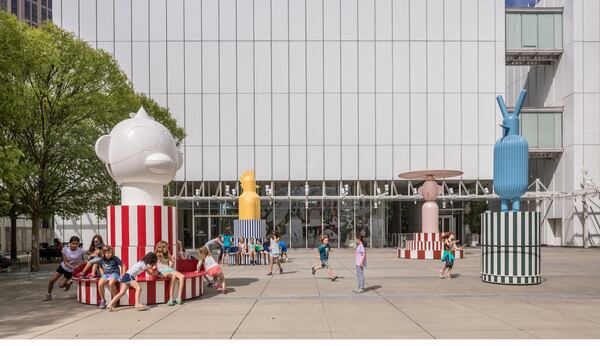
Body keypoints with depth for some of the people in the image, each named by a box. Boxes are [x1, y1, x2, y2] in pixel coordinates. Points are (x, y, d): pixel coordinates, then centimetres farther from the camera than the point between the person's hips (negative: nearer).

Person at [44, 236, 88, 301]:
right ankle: (49, 295, 27)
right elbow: (65, 262, -17)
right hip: (63, 266, 2)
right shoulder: (65, 249, -17)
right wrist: (72, 267, -32)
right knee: (51, 281, 0)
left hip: (70, 271, -2)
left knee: (61, 285, 1)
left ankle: (69, 282, 36)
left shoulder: (81, 250, -25)